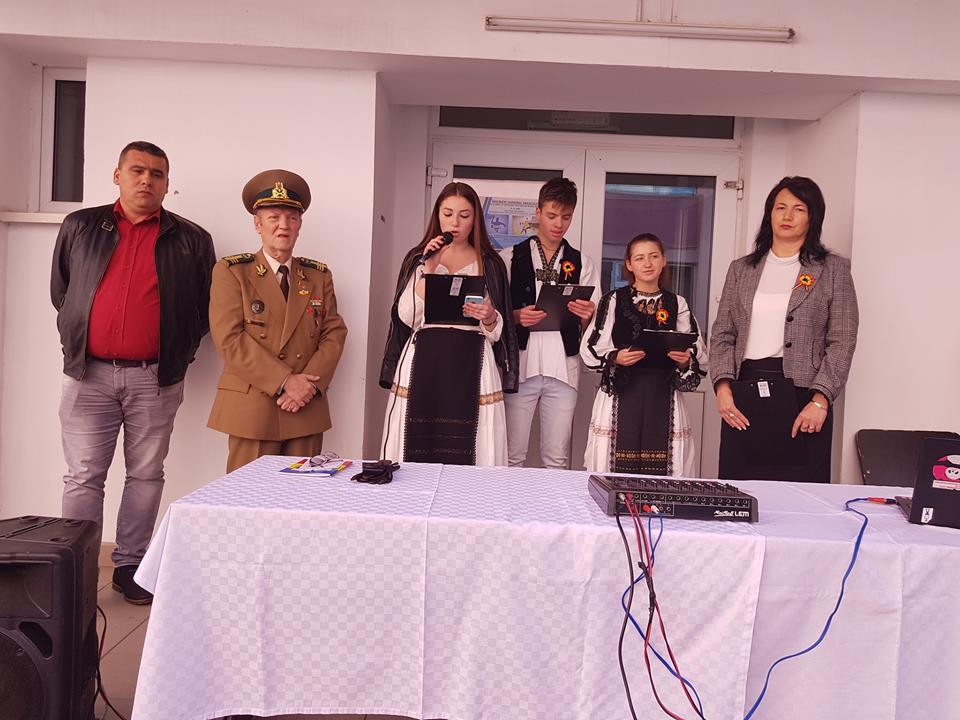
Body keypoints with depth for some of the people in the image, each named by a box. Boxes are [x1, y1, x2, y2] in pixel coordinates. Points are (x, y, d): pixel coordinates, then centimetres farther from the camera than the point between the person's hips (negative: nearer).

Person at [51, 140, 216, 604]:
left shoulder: (191, 240, 4)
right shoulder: (80, 227, 8)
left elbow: (205, 308, 9)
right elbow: (60, 292, 18)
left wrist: (179, 352, 4)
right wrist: (74, 341, 14)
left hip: (155, 378, 0)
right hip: (89, 374, 1)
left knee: (145, 476, 8)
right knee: (83, 479, 4)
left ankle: (129, 565, 21)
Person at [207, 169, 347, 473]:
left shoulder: (319, 276, 13)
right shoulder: (231, 271, 1)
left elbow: (334, 334, 6)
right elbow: (229, 339, -9)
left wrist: (309, 384, -10)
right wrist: (284, 382, -15)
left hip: (307, 409, 3)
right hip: (251, 410, -3)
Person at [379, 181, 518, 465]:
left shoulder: (490, 264, 9)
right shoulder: (417, 258, 12)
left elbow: (498, 332, 6)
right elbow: (406, 317, -1)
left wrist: (489, 317, -16)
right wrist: (429, 269, -6)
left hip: (471, 367, -1)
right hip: (422, 363, 1)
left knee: (465, 452, -5)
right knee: (416, 450, -1)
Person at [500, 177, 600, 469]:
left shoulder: (581, 264, 12)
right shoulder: (510, 258, 6)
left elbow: (590, 325, 9)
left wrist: (587, 315, -13)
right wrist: (517, 316, -15)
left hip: (563, 368, 2)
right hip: (520, 365, -1)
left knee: (557, 460, 6)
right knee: (512, 456, 2)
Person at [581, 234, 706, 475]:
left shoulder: (677, 303, 12)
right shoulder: (613, 300, 5)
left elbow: (699, 353, 9)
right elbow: (590, 348, 1)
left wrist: (686, 360, -11)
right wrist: (615, 357, -16)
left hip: (663, 397, 2)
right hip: (620, 394, -2)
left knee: (660, 468, -3)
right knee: (617, 468, -4)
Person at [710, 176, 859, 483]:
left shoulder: (833, 269, 5)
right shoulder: (740, 268, 14)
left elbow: (842, 343, -1)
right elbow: (722, 335, 9)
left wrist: (820, 400, -12)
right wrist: (723, 386, -5)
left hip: (803, 396, -2)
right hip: (744, 394, 3)